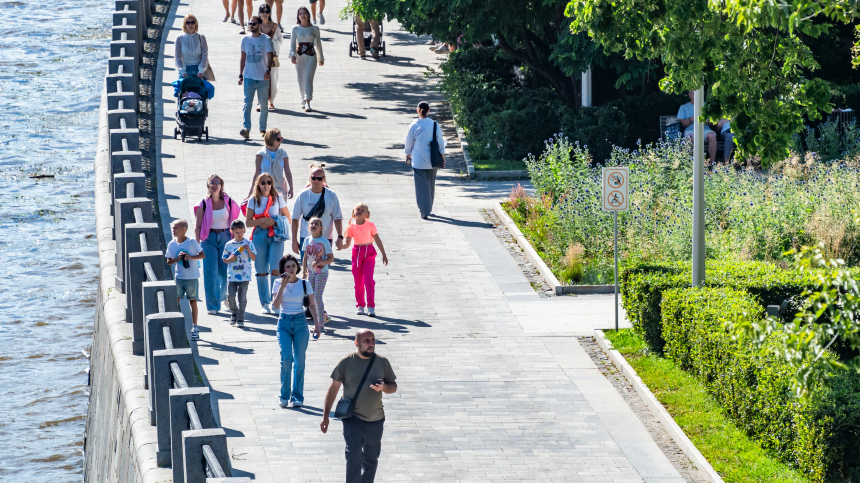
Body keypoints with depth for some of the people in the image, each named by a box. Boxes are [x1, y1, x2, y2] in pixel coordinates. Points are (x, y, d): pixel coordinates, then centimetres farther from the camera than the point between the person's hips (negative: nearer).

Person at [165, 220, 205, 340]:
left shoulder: (192, 242, -8)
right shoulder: (171, 244, 2)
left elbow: (203, 255, -4)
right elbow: (169, 261, 7)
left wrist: (191, 257, -20)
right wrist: (177, 259, -13)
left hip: (191, 277, -3)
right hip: (178, 277, 3)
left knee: (192, 301, 4)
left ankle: (195, 327, 12)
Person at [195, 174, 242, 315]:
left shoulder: (228, 203, 3)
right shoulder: (203, 204, -1)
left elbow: (234, 222, 8)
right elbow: (197, 226, 0)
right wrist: (197, 243, -9)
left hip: (225, 237, 1)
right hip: (209, 239, -1)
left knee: (225, 271, 0)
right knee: (210, 272, -6)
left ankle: (224, 295, 32)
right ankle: (212, 305, 2)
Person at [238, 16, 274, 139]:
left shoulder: (266, 40, -1)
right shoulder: (245, 40, 9)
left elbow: (269, 56, -10)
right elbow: (243, 58, 15)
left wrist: (268, 70, -28)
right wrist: (241, 75, 11)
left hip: (263, 78, -2)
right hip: (249, 77, 2)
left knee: (264, 105, 6)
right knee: (248, 103, -9)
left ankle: (262, 129, 17)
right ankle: (246, 128, -17)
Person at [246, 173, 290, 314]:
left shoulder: (278, 198, 5)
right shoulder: (253, 200, 6)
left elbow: (287, 219, 6)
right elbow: (248, 222, 3)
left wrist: (273, 222, -11)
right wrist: (263, 220, -13)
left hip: (275, 236, -1)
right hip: (259, 236, 1)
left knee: (275, 270, -13)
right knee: (261, 272, 3)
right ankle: (265, 303, 12)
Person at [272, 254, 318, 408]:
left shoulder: (304, 284, 3)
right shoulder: (278, 283, 2)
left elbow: (312, 305, 8)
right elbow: (276, 304, -9)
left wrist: (316, 323, -1)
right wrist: (283, 286, -15)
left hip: (300, 322, 1)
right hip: (284, 322, -1)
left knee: (299, 361, 0)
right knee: (286, 358, -15)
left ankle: (297, 397, 8)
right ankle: (284, 395, -2)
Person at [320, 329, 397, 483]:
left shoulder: (382, 362, 2)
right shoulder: (346, 362, -5)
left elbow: (393, 386, 10)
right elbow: (333, 389, 1)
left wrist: (384, 387, -15)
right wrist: (325, 416, -1)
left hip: (375, 421, 3)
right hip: (352, 420, -3)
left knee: (371, 459, 13)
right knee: (354, 457, -15)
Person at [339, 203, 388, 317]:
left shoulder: (370, 225, -1)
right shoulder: (351, 227, 1)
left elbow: (378, 240, 5)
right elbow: (347, 243, 0)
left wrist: (384, 255, 8)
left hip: (369, 253, -2)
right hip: (357, 253, 2)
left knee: (368, 280, -10)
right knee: (358, 281, 5)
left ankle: (371, 307, -7)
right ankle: (360, 305, 17)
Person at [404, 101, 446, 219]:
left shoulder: (414, 126, -11)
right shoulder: (434, 125, -5)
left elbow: (409, 144, -1)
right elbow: (441, 143, -1)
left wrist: (408, 155, 17)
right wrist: (443, 158, 8)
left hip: (419, 162, -3)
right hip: (432, 161, 3)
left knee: (422, 186, 0)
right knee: (431, 185, 19)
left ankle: (425, 211, -6)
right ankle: (428, 208, 32)